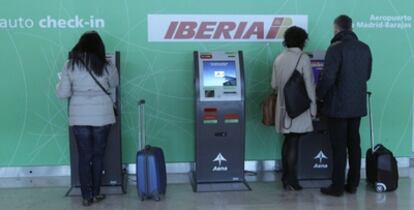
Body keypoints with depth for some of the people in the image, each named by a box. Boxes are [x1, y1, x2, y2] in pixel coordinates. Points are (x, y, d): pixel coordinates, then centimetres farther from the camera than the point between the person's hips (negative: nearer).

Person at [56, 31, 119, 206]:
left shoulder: (70, 65, -2)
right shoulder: (106, 66, -3)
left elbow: (62, 93, -1)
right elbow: (114, 84, 15)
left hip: (79, 117, 1)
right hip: (101, 115, 0)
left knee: (84, 156, 8)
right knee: (98, 155, 11)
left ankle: (86, 196, 11)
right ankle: (95, 193, 18)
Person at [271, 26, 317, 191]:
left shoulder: (279, 59, 5)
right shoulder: (303, 58, -10)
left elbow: (274, 85, 10)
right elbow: (309, 85, -10)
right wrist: (313, 108, -4)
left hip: (284, 107, 5)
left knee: (287, 141, 15)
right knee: (293, 143, -1)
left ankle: (286, 177, 21)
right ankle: (291, 180, 2)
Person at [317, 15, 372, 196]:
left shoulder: (336, 48, -16)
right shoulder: (364, 48, 6)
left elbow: (327, 78, -20)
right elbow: (367, 75, 15)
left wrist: (319, 95, -3)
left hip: (338, 105, -6)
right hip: (357, 105, 6)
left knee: (339, 147, 0)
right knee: (354, 144, 13)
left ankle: (337, 187, 6)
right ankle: (353, 184, 20)